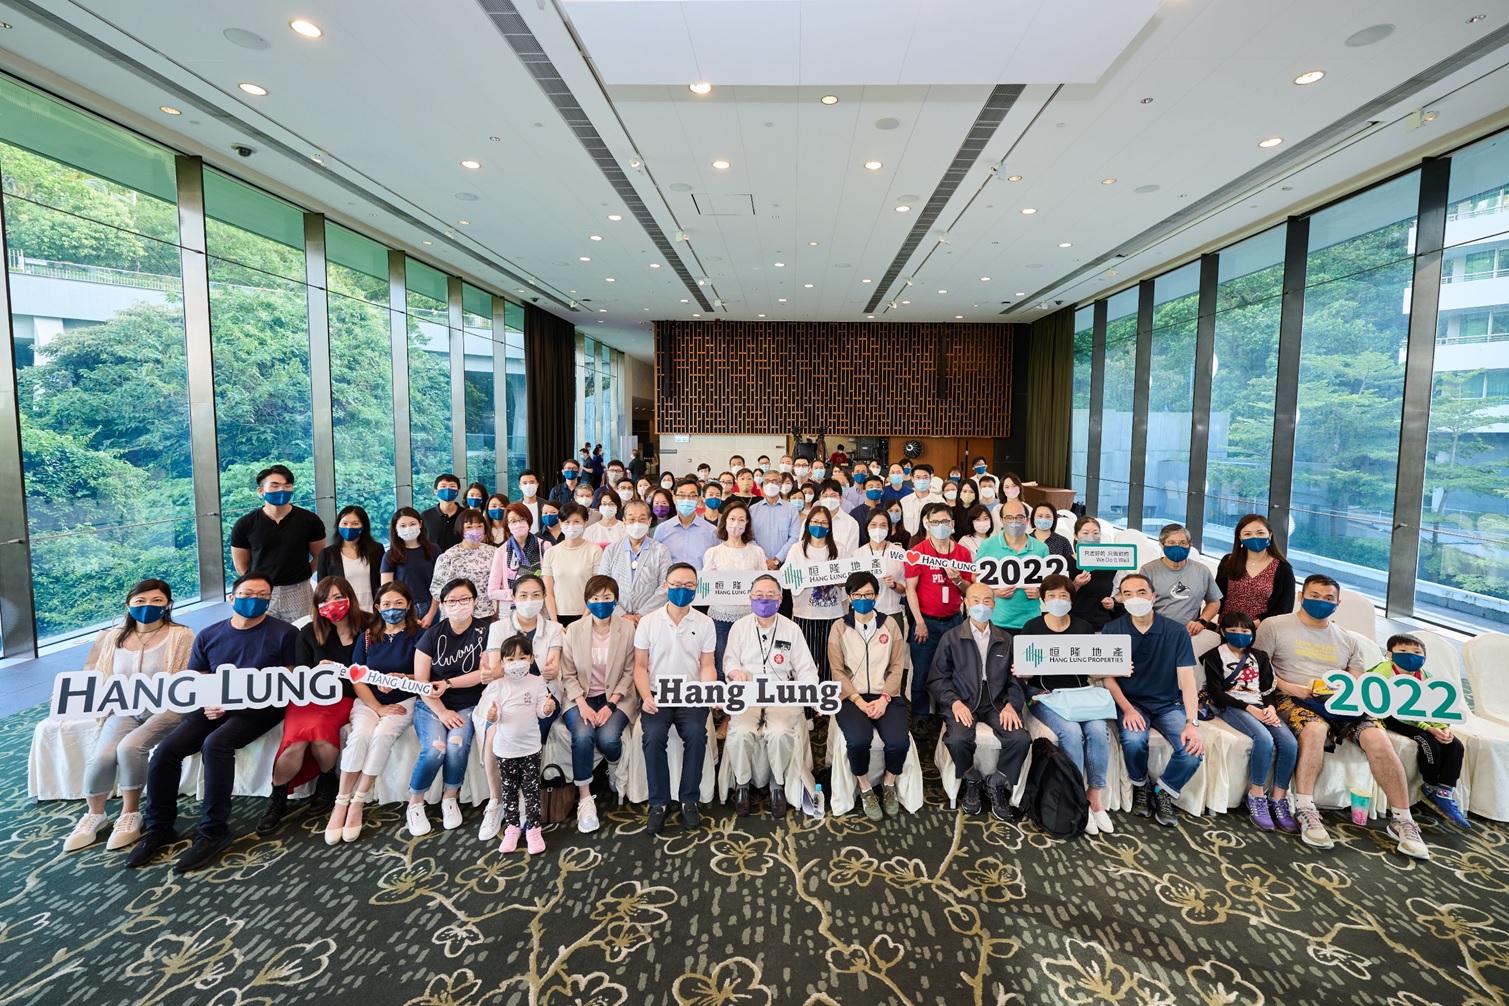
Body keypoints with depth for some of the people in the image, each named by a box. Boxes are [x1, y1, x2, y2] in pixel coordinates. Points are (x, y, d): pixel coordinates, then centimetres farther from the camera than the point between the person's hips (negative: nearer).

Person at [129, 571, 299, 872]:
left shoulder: (284, 633, -1)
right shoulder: (208, 636, 13)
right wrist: (208, 702, -9)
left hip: (260, 708, -5)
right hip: (214, 708, 5)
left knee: (215, 743, -30)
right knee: (166, 749, -16)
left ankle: (213, 831, -20)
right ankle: (159, 827, 4)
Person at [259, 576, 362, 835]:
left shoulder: (368, 629, 0)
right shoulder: (309, 633, 6)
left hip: (344, 698, -2)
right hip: (310, 696, 2)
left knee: (319, 731, -32)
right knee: (296, 740, -27)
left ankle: (327, 781, -1)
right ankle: (277, 797, -1)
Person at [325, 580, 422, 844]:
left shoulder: (419, 635, -1)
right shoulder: (367, 637, 8)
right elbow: (357, 680, 2)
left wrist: (402, 678, -25)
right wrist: (379, 708, -11)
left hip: (404, 701, -2)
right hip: (368, 701, 2)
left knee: (382, 734, -30)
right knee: (359, 735, -28)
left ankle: (357, 803, -18)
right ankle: (341, 803, -17)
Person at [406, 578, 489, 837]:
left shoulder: (484, 632, -3)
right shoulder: (433, 634, -2)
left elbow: (484, 673, -8)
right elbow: (421, 680, -5)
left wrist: (448, 683, -17)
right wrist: (442, 711, -13)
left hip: (467, 705, 0)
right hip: (431, 705, 0)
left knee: (457, 745, -27)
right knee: (435, 749, -25)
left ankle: (450, 798, -1)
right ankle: (415, 803, 0)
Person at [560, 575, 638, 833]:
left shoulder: (627, 629, -6)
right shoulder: (573, 629, -2)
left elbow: (629, 672, -4)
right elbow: (568, 674, 0)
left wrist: (610, 705, -15)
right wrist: (582, 704, -15)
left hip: (616, 697, -1)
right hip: (581, 697, 1)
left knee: (608, 738, -28)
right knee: (583, 735, -28)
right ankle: (584, 799, -11)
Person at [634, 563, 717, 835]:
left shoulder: (704, 623, 6)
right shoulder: (648, 622, 3)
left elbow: (707, 666, 6)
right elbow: (640, 665, 3)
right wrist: (646, 696, -13)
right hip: (657, 695, 0)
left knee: (695, 733, -28)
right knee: (654, 736, -28)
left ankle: (689, 800, -10)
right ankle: (658, 803, -10)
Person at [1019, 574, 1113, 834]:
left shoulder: (1083, 627, 11)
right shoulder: (1032, 627, 3)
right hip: (1045, 693, -3)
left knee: (1098, 730, -27)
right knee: (1071, 731, -29)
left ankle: (1095, 794, -8)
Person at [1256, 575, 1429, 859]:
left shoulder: (1348, 640, 23)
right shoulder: (1274, 626, 8)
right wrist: (1289, 687, -12)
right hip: (1296, 700, -4)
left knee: (1377, 737, -26)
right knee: (1315, 728, -37)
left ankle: (1402, 819, -13)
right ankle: (1305, 811, -29)